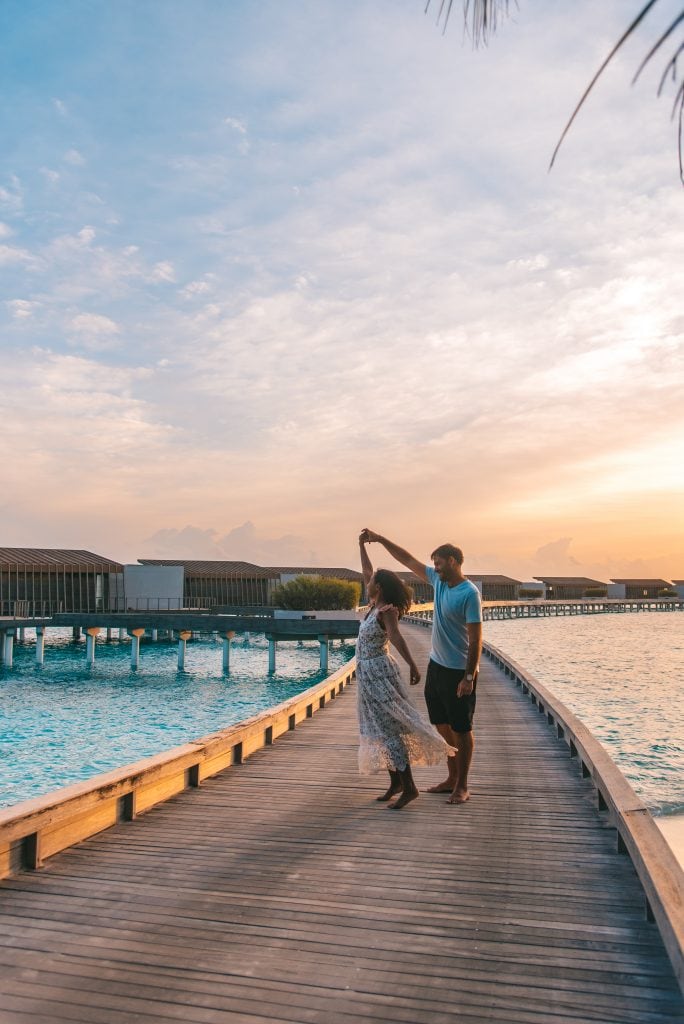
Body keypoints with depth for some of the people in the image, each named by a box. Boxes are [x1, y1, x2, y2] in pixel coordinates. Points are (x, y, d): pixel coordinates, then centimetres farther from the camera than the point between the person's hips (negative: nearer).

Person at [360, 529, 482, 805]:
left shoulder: (469, 593, -18)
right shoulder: (438, 581, 4)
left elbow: (476, 639, -20)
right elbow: (408, 560, 13)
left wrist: (469, 677, -22)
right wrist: (380, 539, 12)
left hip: (458, 671, -8)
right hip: (436, 665, 8)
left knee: (461, 729, 3)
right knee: (442, 726, 15)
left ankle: (462, 786, 14)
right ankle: (452, 779, 27)